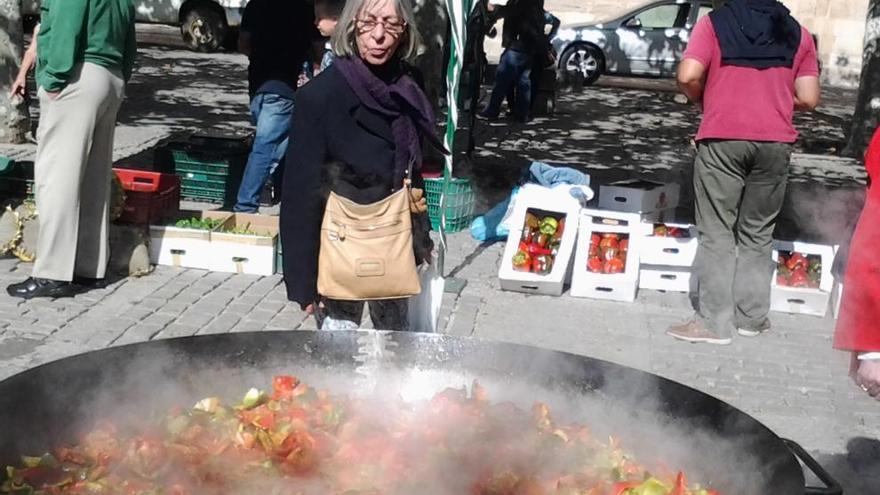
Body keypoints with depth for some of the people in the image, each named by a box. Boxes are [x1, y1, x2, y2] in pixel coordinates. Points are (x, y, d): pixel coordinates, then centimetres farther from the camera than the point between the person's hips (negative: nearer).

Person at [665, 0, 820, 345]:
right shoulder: (797, 33, 11)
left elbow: (688, 76, -11)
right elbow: (809, 98, 5)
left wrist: (704, 100, 9)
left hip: (723, 139, -3)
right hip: (775, 142, 3)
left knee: (717, 233, 2)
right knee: (758, 233, 14)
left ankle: (715, 322, 1)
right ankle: (752, 317, 18)